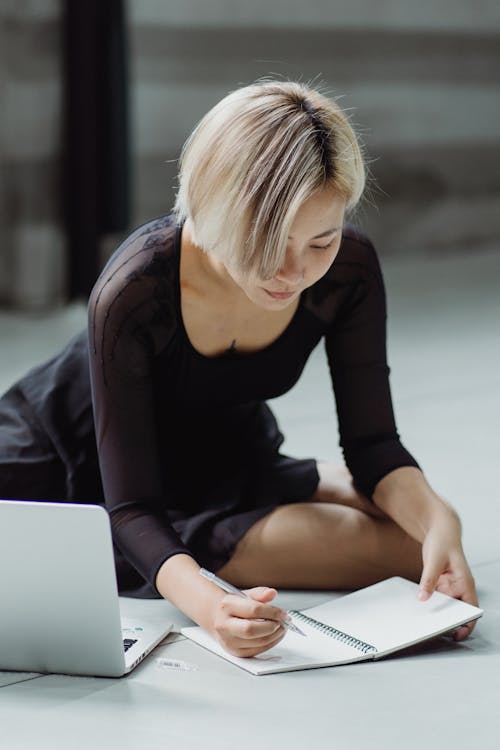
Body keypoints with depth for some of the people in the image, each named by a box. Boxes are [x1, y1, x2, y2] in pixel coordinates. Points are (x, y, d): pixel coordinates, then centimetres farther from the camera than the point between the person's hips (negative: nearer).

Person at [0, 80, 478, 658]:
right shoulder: (131, 292, -36)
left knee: (417, 538, -9)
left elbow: (371, 442, -15)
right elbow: (130, 508, -34)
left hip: (225, 460, 5)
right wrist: (206, 604, -54)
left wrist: (437, 520, -37)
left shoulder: (348, 271, -23)